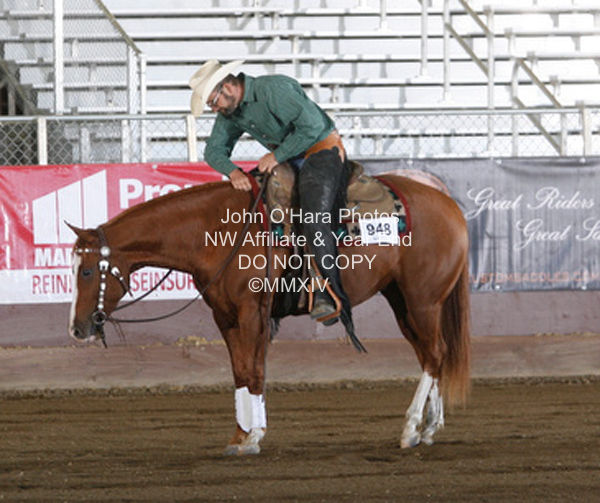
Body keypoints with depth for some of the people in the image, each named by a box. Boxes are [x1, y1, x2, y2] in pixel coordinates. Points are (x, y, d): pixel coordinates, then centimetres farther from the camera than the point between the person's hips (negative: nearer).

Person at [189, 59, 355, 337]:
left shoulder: (274, 89, -22)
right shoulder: (230, 111, 5)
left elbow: (312, 126, -27)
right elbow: (214, 150, 7)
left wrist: (277, 155, -20)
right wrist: (232, 171, -15)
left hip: (323, 151, -10)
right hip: (288, 161, 10)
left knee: (314, 219, -27)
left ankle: (330, 295, -33)